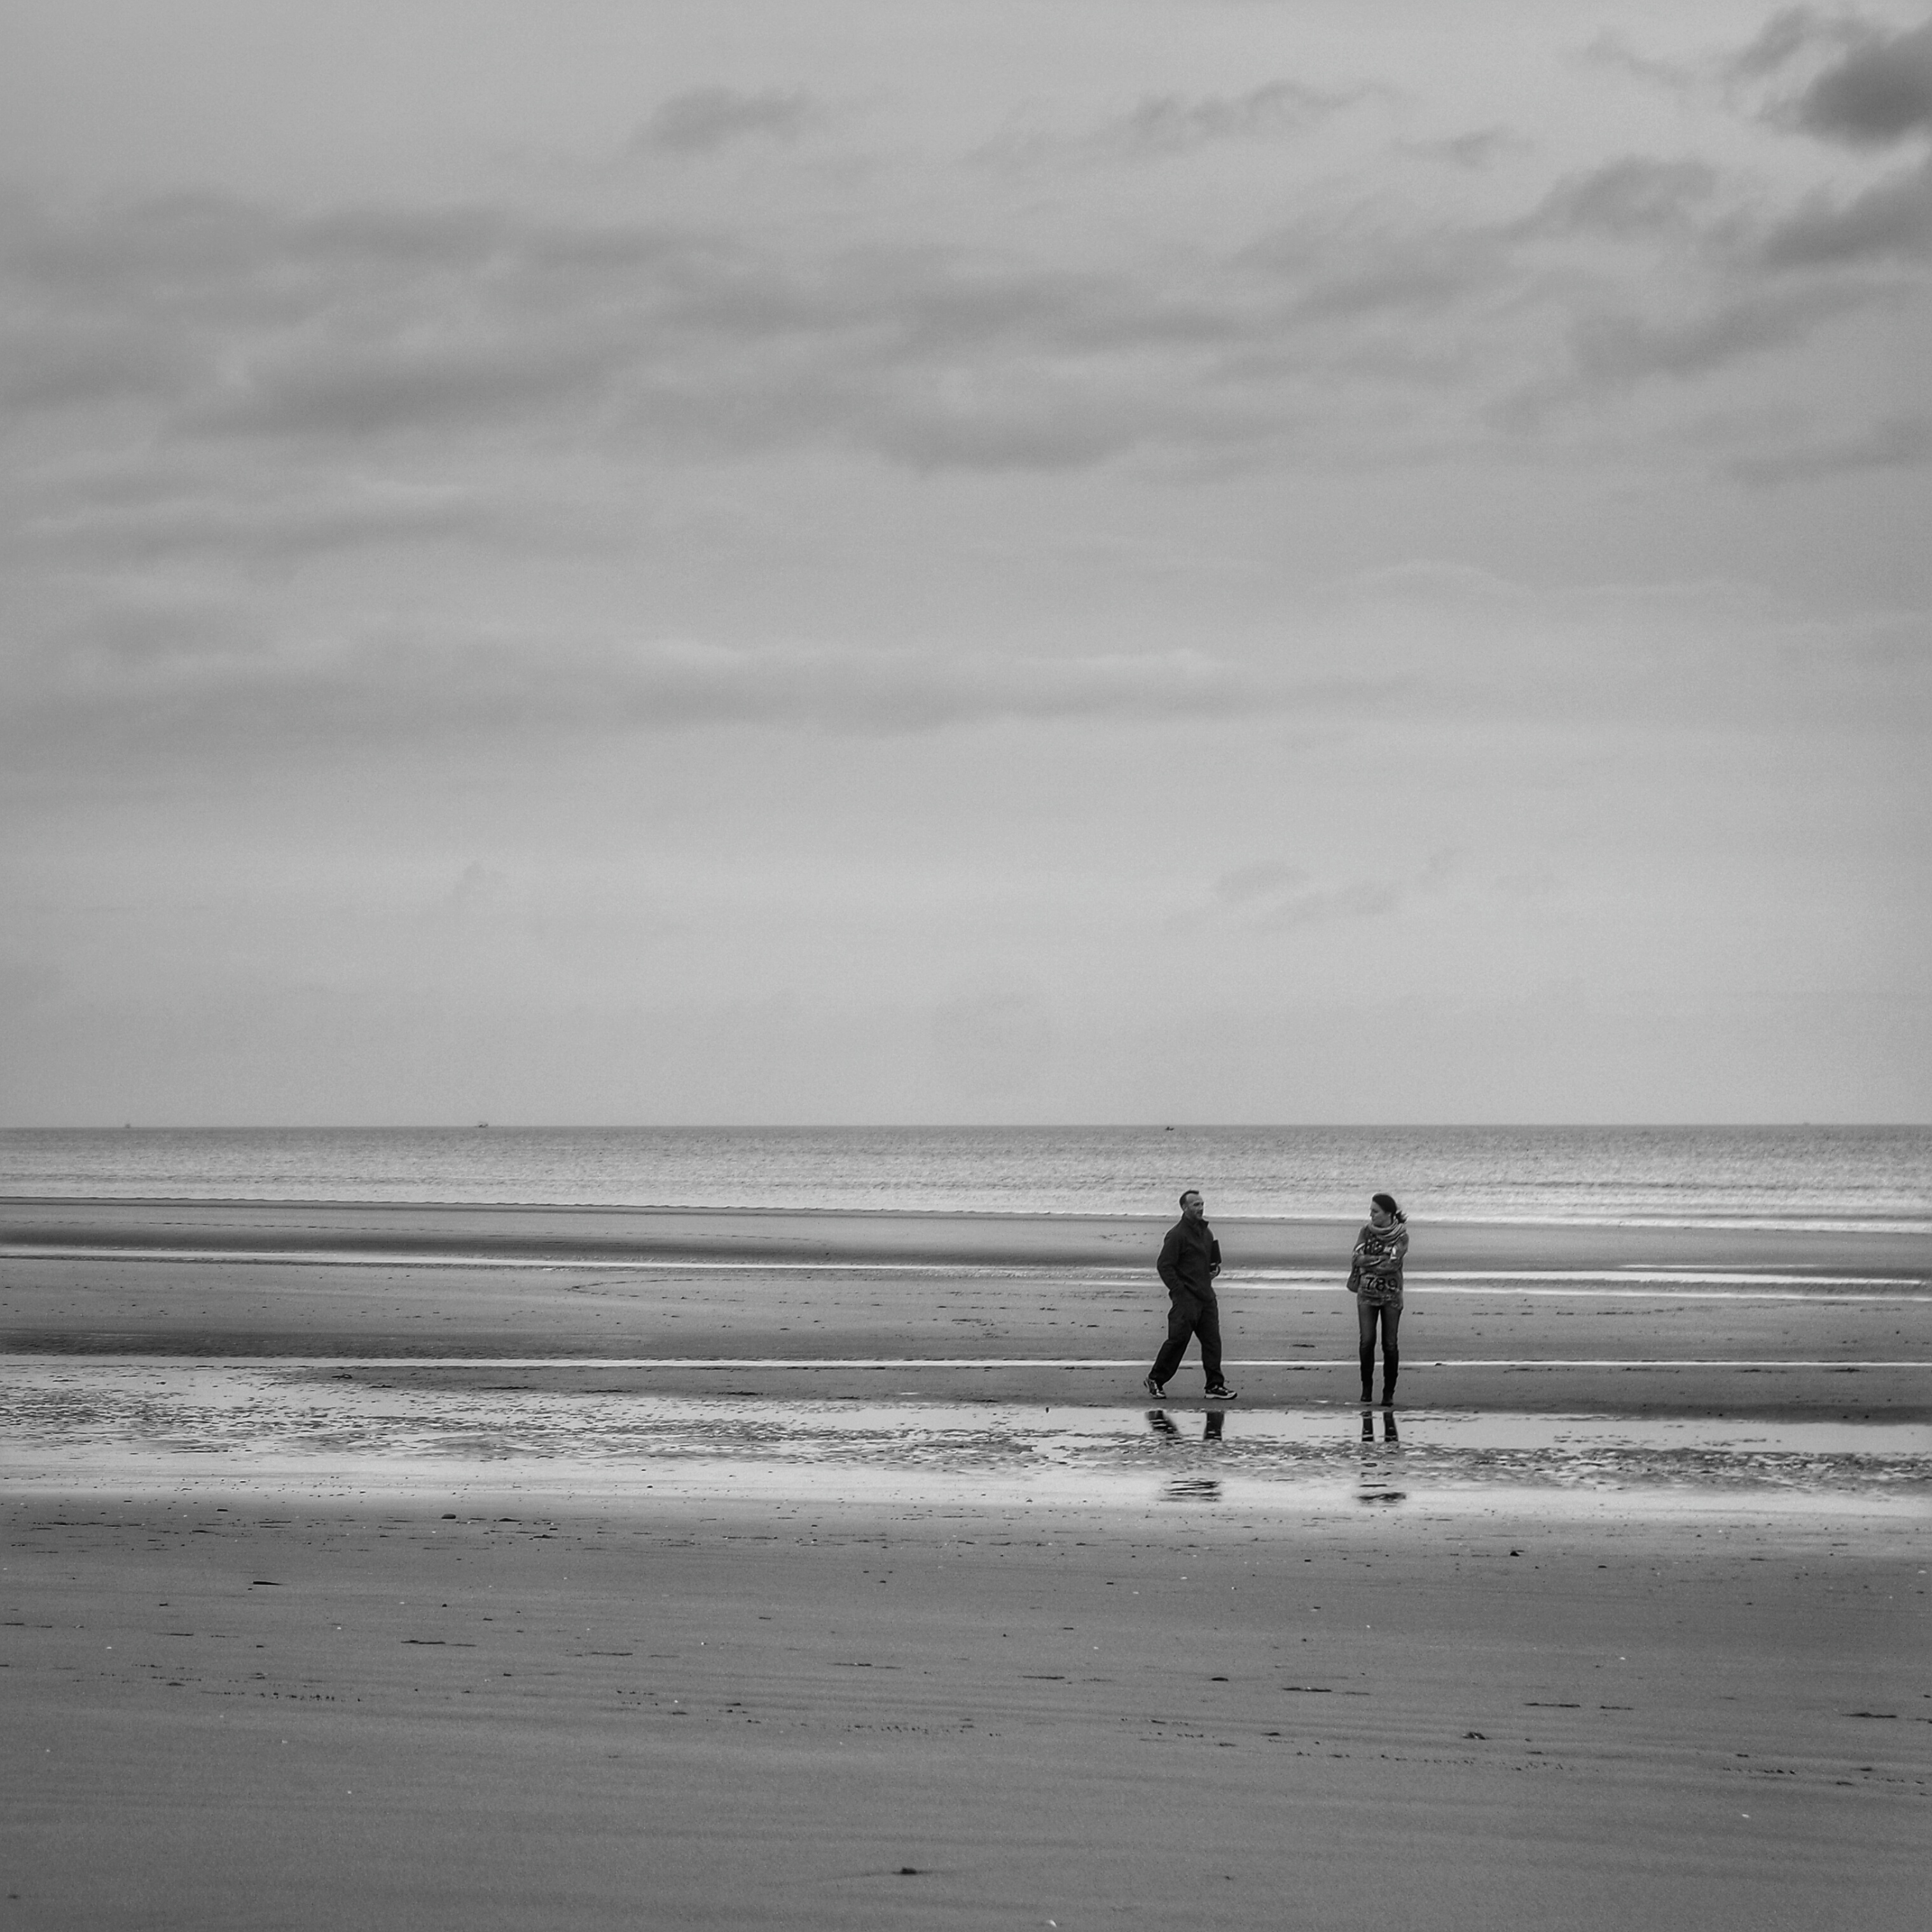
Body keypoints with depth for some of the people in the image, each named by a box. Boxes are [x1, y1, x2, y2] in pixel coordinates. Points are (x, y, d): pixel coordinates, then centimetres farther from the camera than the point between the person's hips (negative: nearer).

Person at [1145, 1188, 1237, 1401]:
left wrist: (1215, 1268, 6)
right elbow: (1164, 1265, -13)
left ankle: (1215, 1386, 3)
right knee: (1178, 1339, -7)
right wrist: (1180, 1291, -17)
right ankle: (1155, 1379, 8)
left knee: (1212, 1340, 1)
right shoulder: (1177, 1235, -9)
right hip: (1185, 1297, -7)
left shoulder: (1206, 1232, 16)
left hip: (1206, 1295, 7)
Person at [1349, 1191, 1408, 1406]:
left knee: (1390, 1344, -1)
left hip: (1391, 1295, -2)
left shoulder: (1401, 1236, -5)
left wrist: (1369, 1262, -11)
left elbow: (1393, 1264, -17)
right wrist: (1382, 1260, -16)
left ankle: (1389, 1392, 8)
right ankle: (1366, 1387, 5)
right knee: (1367, 1341, -8)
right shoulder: (1366, 1232, 3)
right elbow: (1358, 1258, -9)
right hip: (1367, 1294, 2)